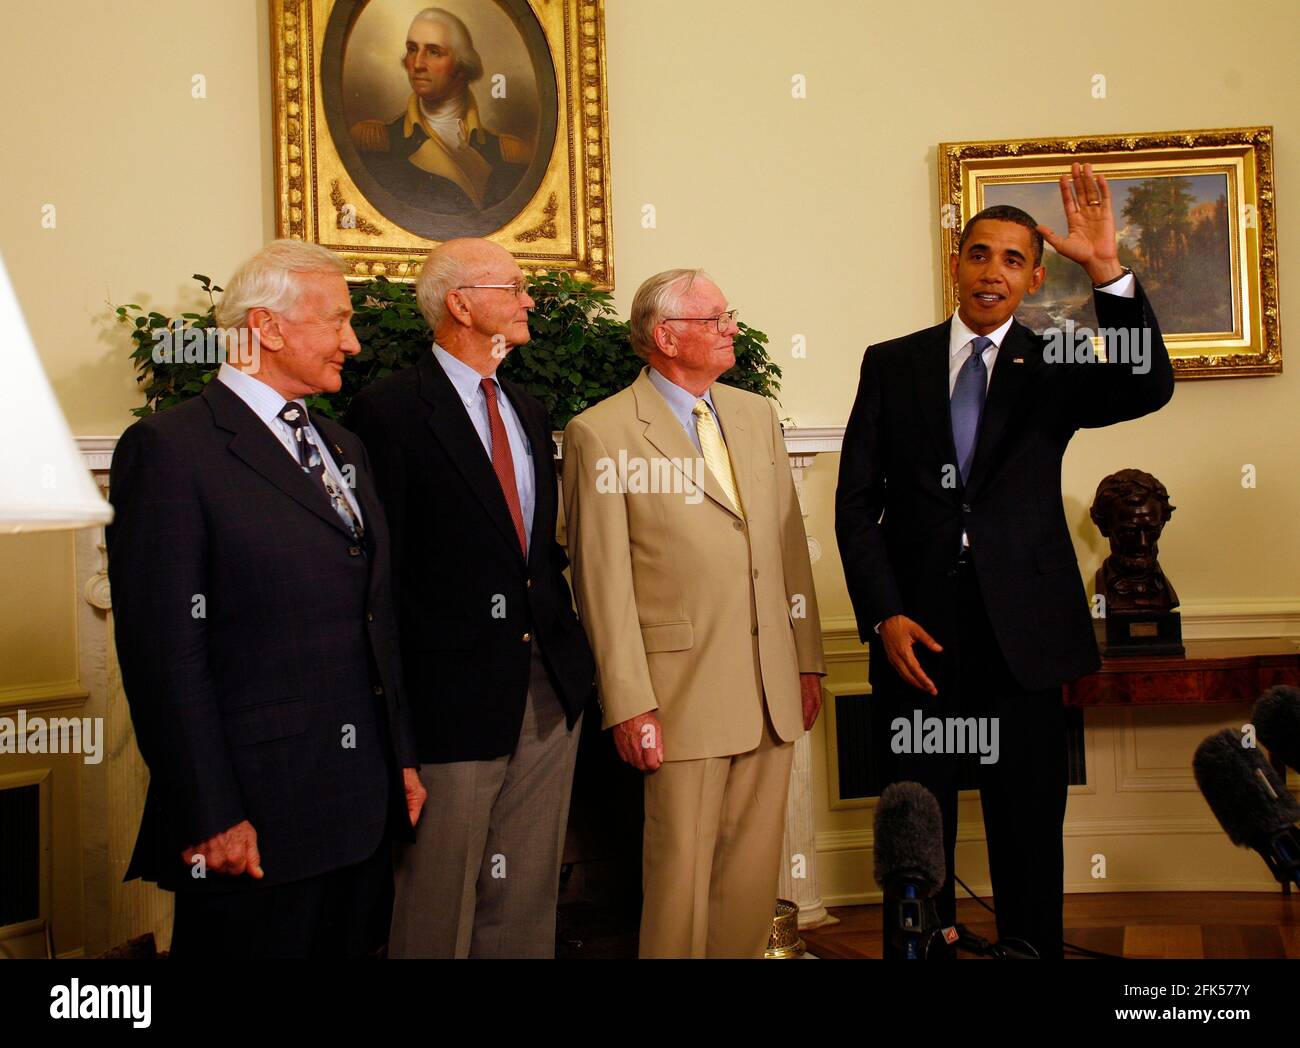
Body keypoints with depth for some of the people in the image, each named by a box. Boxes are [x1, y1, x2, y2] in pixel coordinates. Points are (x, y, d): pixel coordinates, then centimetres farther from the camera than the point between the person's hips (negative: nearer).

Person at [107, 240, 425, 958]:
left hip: (362, 809, 7)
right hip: (252, 824, -7)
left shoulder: (343, 448, 16)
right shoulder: (171, 447, -10)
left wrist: (401, 760, 14)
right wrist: (209, 818, -17)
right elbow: (166, 649, -15)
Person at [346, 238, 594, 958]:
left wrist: (564, 636, 10)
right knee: (438, 913, 5)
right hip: (454, 693, -7)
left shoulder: (529, 413, 15)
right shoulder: (388, 411, -9)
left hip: (548, 689, 7)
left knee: (527, 905, 15)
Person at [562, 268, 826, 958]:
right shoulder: (600, 434, -6)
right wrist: (629, 705, -12)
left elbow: (789, 544, 15)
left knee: (755, 869, 12)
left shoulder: (757, 415, 13)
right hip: (685, 689, -5)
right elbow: (603, 583, -9)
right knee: (681, 871, 4)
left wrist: (807, 660, 12)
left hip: (772, 690, 6)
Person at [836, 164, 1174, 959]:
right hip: (918, 632, 0)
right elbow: (856, 501, 3)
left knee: (1030, 831, 9)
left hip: (1023, 633, 0)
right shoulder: (891, 364, 6)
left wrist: (1107, 269, -25)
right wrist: (884, 616, -7)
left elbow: (1148, 387, -15)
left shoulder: (1054, 370, 5)